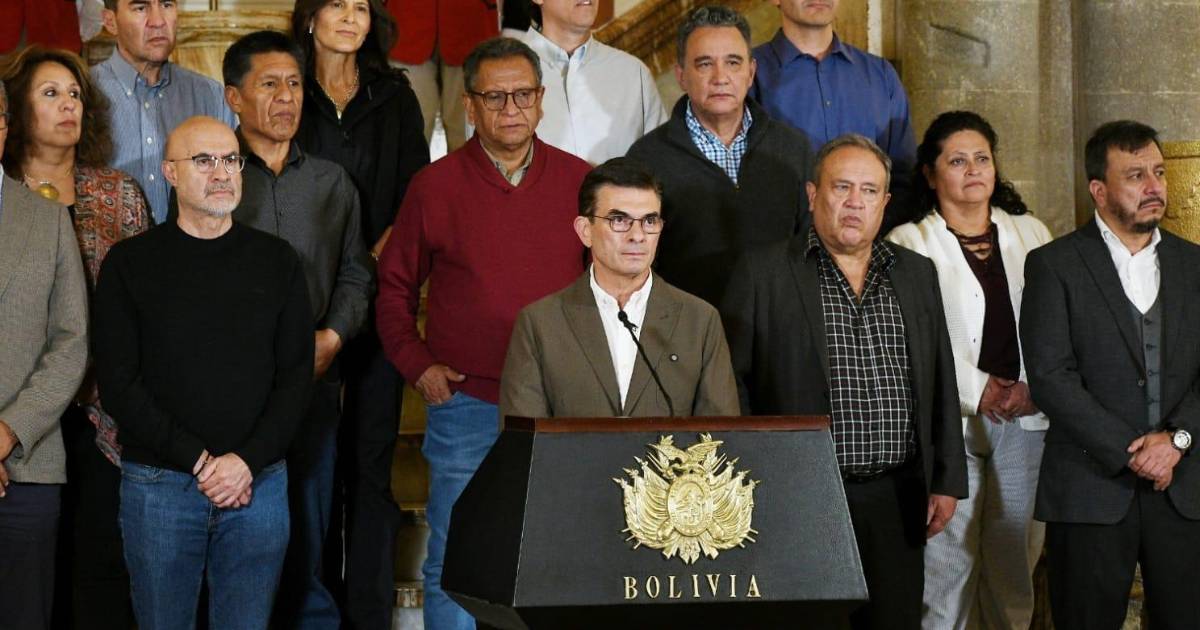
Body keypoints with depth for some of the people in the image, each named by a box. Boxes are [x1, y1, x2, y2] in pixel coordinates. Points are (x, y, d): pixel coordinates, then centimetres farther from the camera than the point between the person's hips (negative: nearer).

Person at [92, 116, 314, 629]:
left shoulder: (276, 260, 7)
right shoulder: (130, 263, 1)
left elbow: (297, 374, 3)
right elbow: (118, 383, -5)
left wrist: (248, 460, -10)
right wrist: (199, 461, -12)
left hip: (259, 482, 2)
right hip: (158, 484, -1)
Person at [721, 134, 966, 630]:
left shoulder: (918, 274, 13)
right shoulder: (763, 273, 0)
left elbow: (942, 383, 15)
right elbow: (732, 383, -2)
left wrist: (947, 481, 10)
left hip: (897, 501, 4)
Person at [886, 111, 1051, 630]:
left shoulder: (1030, 233, 15)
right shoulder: (909, 244, 2)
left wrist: (1034, 387, -5)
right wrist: (977, 391, -13)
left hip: (1025, 417, 4)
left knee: (1016, 556, 5)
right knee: (947, 557, -5)